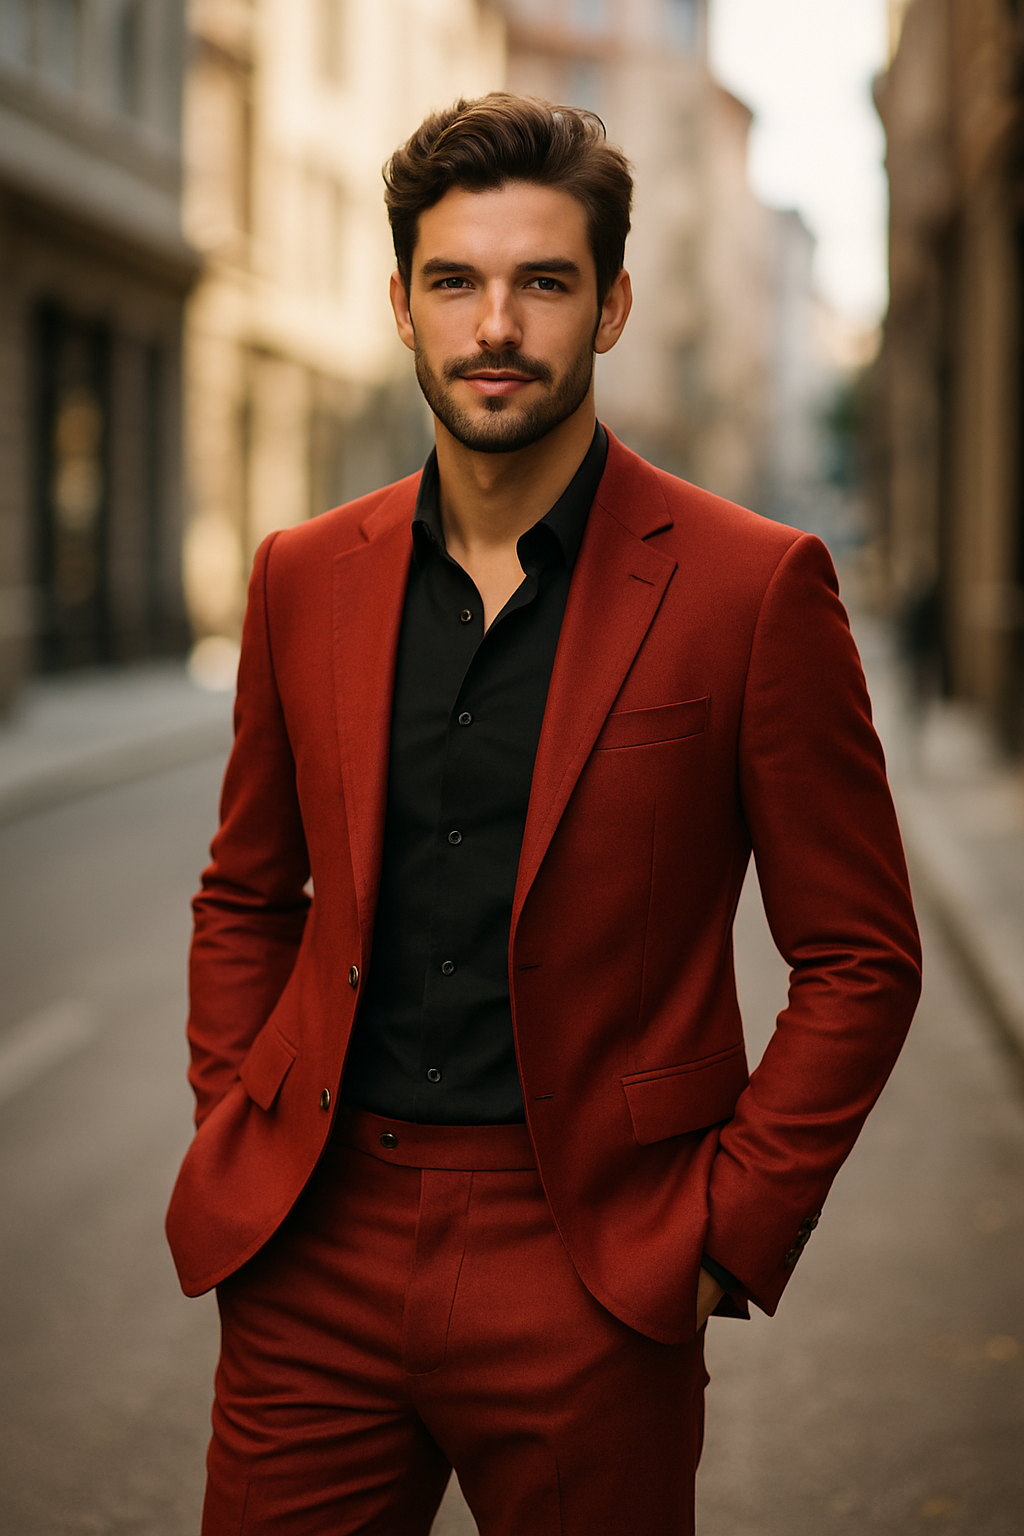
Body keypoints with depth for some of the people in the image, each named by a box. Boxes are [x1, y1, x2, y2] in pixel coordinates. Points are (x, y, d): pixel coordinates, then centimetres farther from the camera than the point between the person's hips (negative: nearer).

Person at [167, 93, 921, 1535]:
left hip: (588, 1276, -3)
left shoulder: (753, 586, -5)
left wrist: (728, 1228, -7)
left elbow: (861, 957, -2)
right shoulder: (306, 577, 7)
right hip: (314, 1258, 3)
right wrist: (231, 1144, 7)